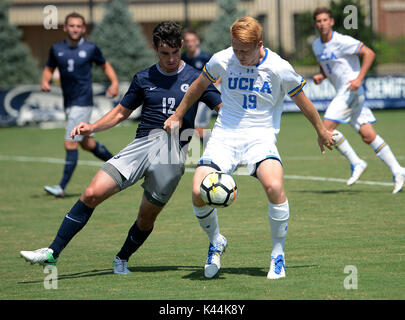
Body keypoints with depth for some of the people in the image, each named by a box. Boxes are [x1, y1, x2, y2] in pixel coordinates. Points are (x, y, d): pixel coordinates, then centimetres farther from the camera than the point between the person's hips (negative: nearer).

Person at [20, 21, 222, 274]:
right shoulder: (144, 79, 14)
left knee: (147, 217, 0)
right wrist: (92, 128, 8)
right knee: (92, 193, -13)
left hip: (175, 148, -2)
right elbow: (121, 113, 23)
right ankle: (53, 253, -10)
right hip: (141, 145, 2)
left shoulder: (196, 79, 7)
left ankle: (122, 259, 29)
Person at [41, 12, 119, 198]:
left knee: (70, 144, -12)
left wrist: (114, 82, -3)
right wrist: (45, 81, -4)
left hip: (83, 102, -6)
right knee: (86, 144, 15)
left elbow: (105, 65, 12)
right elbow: (49, 68, 17)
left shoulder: (90, 49, -3)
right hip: (68, 103, 6)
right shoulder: (57, 49, 6)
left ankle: (62, 187, -11)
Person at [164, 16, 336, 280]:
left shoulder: (279, 68, -9)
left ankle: (278, 253, -10)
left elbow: (302, 101, 7)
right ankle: (216, 242, 12)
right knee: (199, 192, -20)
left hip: (261, 138, -2)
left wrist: (322, 131, 19)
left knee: (274, 186, -32)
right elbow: (199, 86, 17)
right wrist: (178, 116, 27)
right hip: (224, 136, 2)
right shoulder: (222, 61, -3)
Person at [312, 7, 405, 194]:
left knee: (327, 128, -14)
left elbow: (369, 53, -14)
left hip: (352, 90, -8)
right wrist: (320, 75, 6)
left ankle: (356, 164, -4)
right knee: (368, 135, 0)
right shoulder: (317, 46, 13)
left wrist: (359, 78, -20)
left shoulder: (341, 41, -13)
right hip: (342, 92, 8)